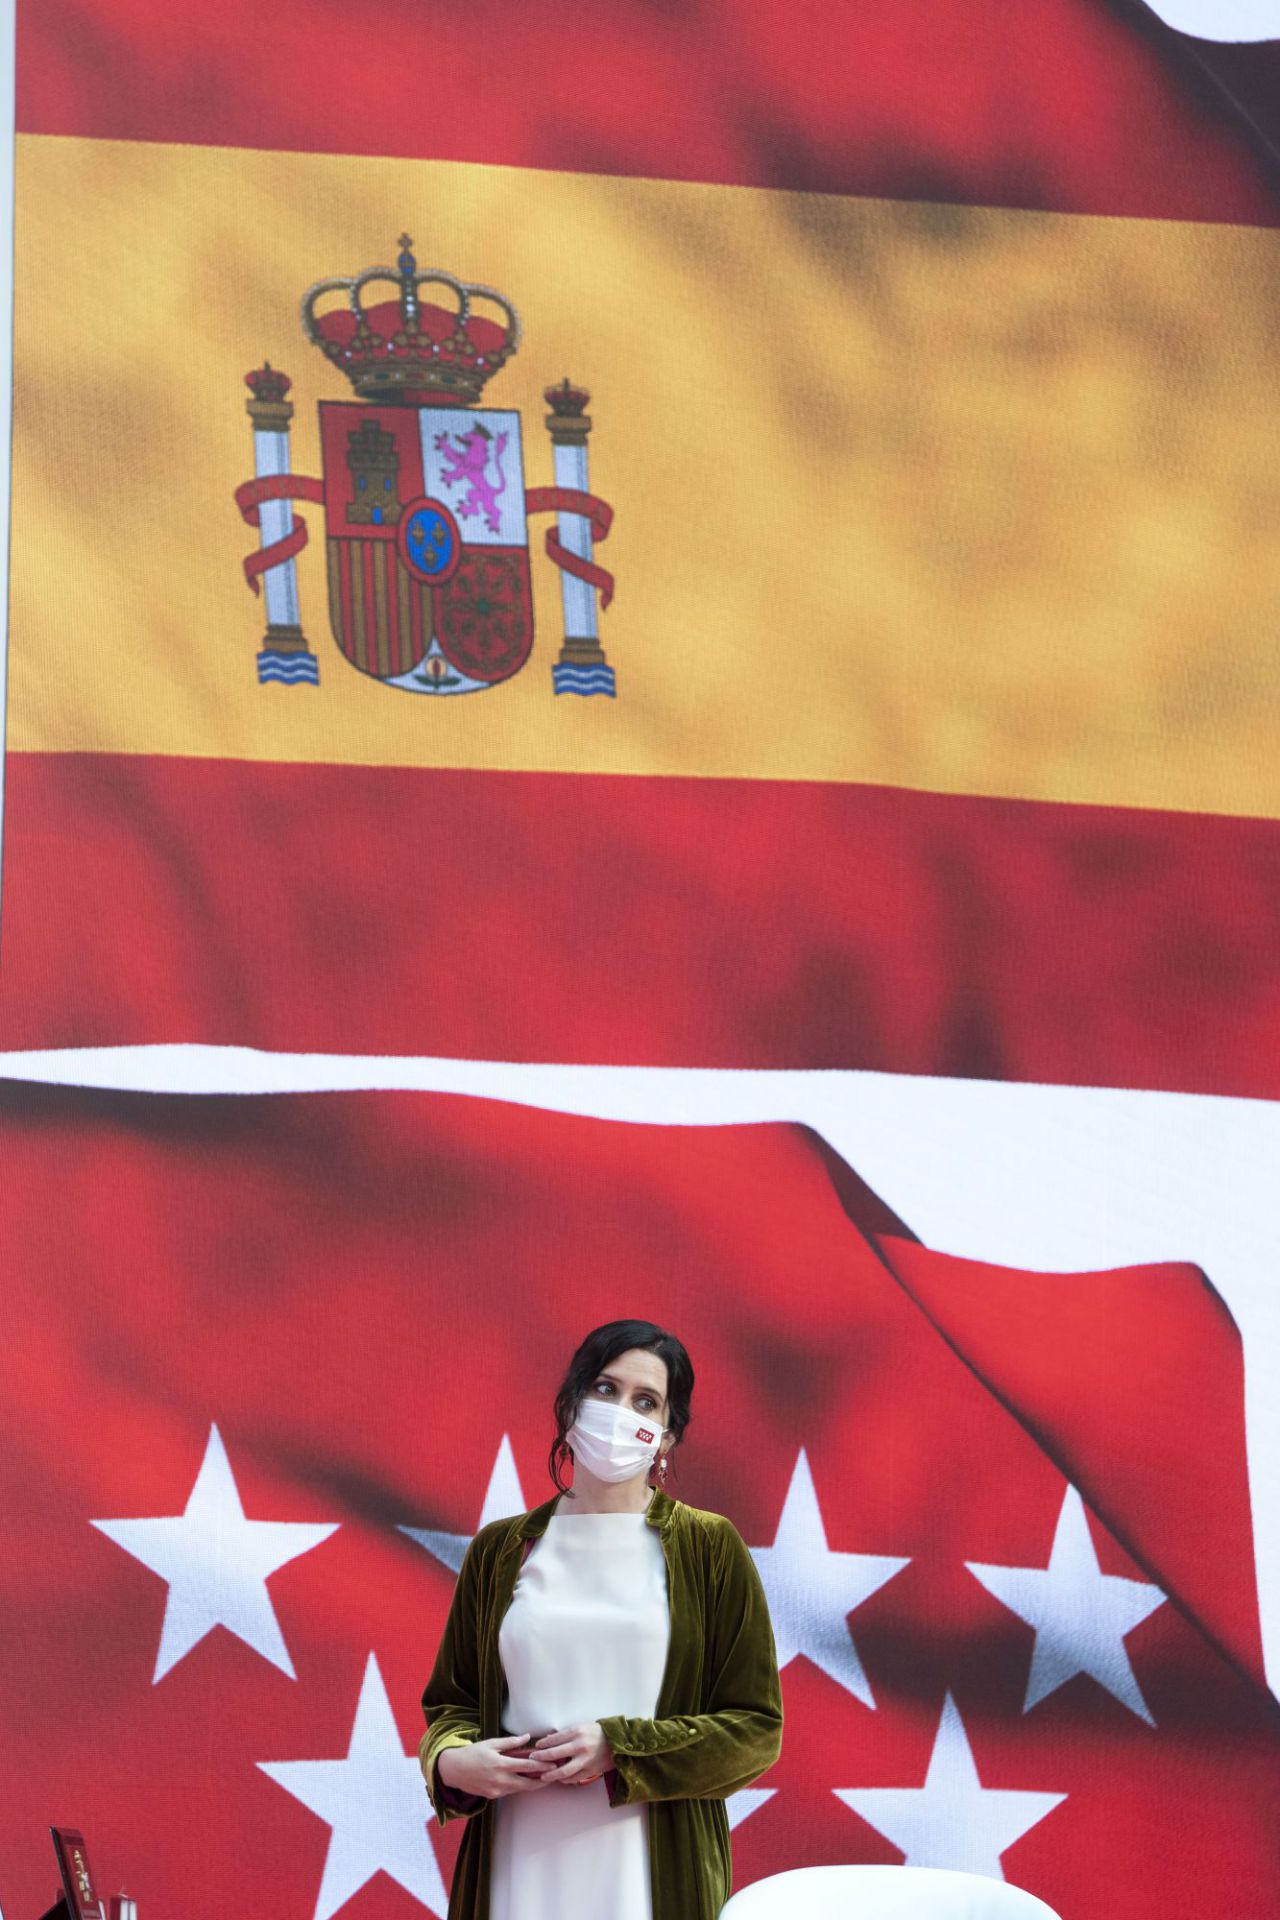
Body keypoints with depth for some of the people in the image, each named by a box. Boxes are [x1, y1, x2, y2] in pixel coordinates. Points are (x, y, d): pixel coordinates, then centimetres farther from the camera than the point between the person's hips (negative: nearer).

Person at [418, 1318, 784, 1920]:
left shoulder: (709, 1548, 1)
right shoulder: (500, 1551, 10)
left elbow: (756, 1728, -1)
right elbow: (450, 1697, 15)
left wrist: (620, 1748, -13)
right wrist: (452, 1762, -8)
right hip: (520, 1870, 2)